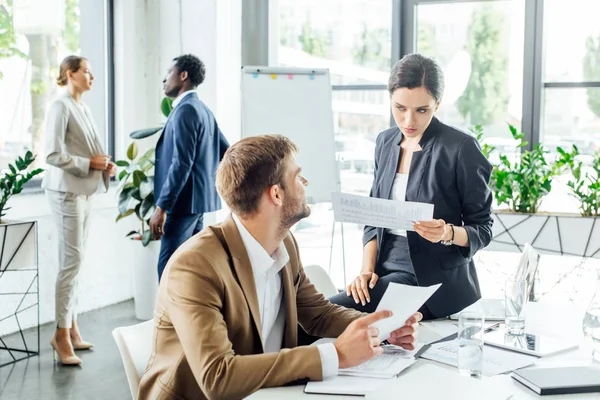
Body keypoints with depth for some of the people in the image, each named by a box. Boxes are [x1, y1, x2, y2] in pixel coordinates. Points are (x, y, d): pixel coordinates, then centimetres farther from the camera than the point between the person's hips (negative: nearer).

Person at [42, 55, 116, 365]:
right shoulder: (60, 107, -12)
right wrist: (90, 163, -15)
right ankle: (62, 334, 1)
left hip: (84, 190, 8)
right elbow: (53, 155, -18)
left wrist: (104, 164, 5)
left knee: (72, 261, 12)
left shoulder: (82, 107, 15)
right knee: (72, 261, -7)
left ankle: (70, 327, 19)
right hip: (67, 191, -8)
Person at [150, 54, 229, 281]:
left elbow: (181, 163, -22)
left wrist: (161, 207, -22)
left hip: (186, 200, -10)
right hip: (201, 198, 10)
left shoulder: (185, 109, -14)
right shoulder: (202, 110, 15)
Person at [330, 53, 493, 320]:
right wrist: (367, 269, -3)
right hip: (388, 269, 6)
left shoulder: (461, 148, -12)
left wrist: (447, 233, -28)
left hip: (435, 281, -6)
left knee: (332, 313, -22)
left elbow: (482, 228, -7)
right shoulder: (386, 142, 7)